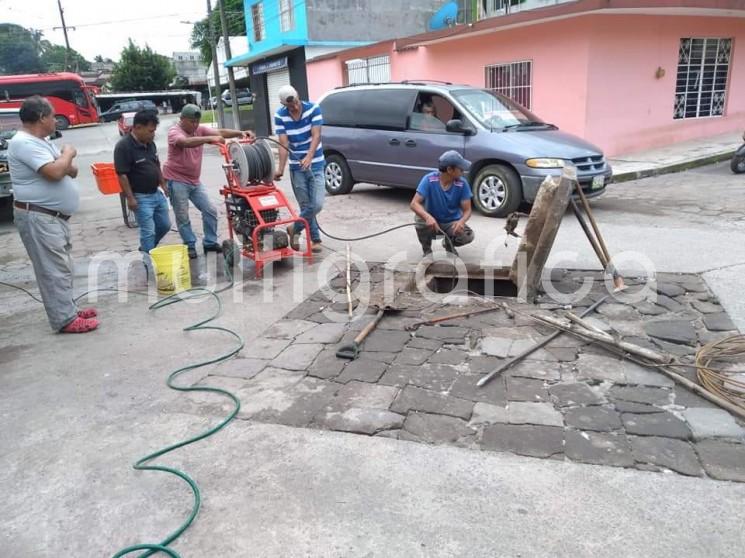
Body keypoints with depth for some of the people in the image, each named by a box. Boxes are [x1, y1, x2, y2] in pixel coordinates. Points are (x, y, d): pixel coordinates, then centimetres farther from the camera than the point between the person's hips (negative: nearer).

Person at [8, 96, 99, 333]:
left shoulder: (42, 141, 14)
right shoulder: (24, 143, -17)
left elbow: (72, 171, 15)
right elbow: (55, 172, -27)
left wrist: (65, 162, -8)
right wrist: (68, 154, -8)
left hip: (55, 216, 10)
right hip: (38, 217, -10)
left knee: (61, 266, 17)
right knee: (54, 269, -7)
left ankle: (68, 308, 27)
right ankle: (66, 320, -2)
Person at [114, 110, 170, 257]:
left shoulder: (150, 143, 6)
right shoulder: (123, 146, -18)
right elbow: (122, 175, -20)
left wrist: (163, 185, 17)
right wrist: (130, 198, -21)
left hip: (157, 193, 8)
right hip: (141, 197, -8)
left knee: (165, 225, 16)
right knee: (148, 231, -5)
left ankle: (145, 250, 35)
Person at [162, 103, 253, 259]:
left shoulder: (200, 130, 5)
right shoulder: (174, 132, -15)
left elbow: (220, 132, -7)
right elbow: (187, 142, -37)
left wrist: (240, 133, -22)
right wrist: (210, 139, -47)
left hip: (194, 181, 7)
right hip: (177, 181, -7)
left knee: (210, 211, 4)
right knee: (183, 217, -2)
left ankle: (210, 243, 14)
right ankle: (190, 246, 11)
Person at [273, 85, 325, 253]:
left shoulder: (313, 108, -10)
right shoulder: (280, 116, -8)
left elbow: (316, 136, -17)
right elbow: (283, 144, -12)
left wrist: (309, 157, -34)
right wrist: (280, 169, -24)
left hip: (316, 164, 0)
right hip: (296, 167, 1)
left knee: (317, 204, -9)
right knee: (306, 206, 3)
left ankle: (294, 229, 14)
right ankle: (315, 239, 20)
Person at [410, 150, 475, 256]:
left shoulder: (462, 183, -15)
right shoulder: (429, 179, -21)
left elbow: (467, 210, -13)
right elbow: (414, 204, -28)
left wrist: (461, 221, -38)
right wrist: (428, 217, -49)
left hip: (452, 223, 1)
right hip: (432, 221, -1)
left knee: (468, 236, -27)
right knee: (420, 219, -34)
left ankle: (449, 243, 10)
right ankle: (426, 249, -4)